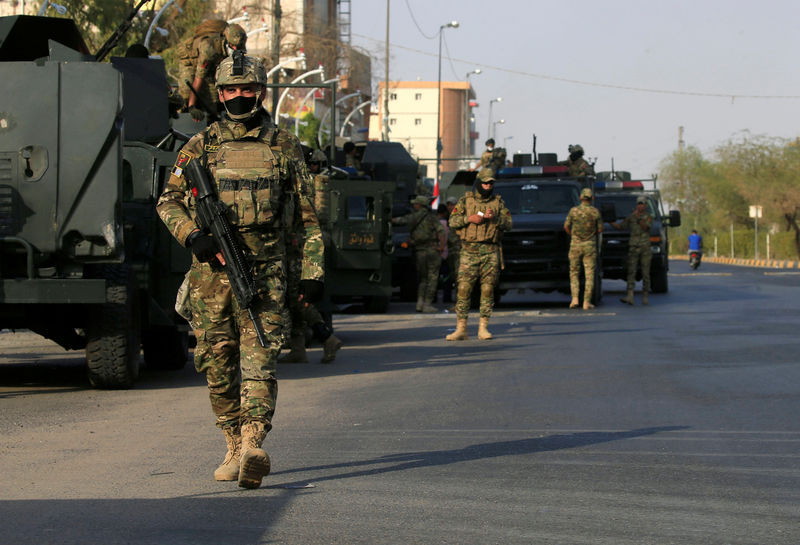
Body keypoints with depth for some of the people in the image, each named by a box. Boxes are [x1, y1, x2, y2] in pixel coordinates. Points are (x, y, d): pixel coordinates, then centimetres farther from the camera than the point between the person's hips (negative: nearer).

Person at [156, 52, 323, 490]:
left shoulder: (285, 148, 8)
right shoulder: (201, 146, 9)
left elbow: (308, 215, 11)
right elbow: (168, 201, 9)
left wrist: (312, 272, 4)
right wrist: (192, 236, -10)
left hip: (264, 272, -2)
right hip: (212, 271, 2)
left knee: (258, 361, -15)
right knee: (218, 367, 6)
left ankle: (253, 448, -26)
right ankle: (234, 449, 20)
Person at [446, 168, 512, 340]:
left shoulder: (498, 201, 10)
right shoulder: (465, 200, 7)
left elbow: (508, 224, 3)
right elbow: (452, 221, 3)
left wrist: (494, 217, -14)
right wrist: (469, 218, -13)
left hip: (490, 251, 1)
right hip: (469, 251, -1)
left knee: (488, 290, 0)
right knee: (464, 289, -6)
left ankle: (483, 328, 5)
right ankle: (461, 329, -3)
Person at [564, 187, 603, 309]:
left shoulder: (574, 210, -6)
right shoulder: (595, 212, -5)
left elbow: (566, 227, 0)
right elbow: (600, 229, 2)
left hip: (575, 244, 0)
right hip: (590, 245, 0)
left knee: (574, 272, 12)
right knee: (589, 274, 3)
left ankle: (575, 299, -3)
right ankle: (587, 302, -1)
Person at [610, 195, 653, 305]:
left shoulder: (649, 217, 6)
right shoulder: (631, 216, 12)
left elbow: (645, 227, -12)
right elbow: (619, 226, 11)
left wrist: (638, 218, -24)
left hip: (645, 248, -1)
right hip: (633, 247, 1)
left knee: (646, 274, 1)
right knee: (631, 272, -11)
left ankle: (645, 297, 9)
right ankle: (629, 296, -20)